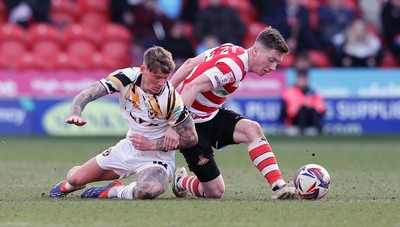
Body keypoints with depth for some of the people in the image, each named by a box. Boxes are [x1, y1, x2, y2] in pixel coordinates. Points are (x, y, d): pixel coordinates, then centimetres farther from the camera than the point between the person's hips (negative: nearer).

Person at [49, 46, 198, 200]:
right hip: (128, 147, 4)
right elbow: (86, 95, -18)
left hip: (157, 157, -4)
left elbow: (191, 138, -16)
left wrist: (152, 145, -21)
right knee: (75, 178, 9)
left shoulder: (171, 98, -26)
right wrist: (75, 115, -40)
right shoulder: (127, 77, -17)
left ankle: (115, 191, -3)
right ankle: (70, 184, 51)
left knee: (149, 190, -38)